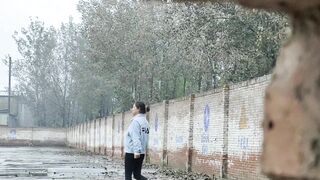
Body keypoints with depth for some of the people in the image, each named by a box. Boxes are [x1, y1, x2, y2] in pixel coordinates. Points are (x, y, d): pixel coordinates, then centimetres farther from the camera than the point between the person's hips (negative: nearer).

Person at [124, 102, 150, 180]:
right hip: (141, 152, 8)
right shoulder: (145, 121, 13)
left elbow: (135, 137, -20)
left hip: (132, 152, -8)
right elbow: (144, 137, 13)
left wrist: (136, 151, -26)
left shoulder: (136, 121, -11)